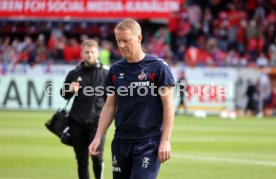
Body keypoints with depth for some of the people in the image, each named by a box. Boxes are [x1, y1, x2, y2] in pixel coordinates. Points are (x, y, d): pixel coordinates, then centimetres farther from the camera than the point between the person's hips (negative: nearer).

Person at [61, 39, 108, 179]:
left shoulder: (105, 74, 2)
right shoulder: (74, 74, 7)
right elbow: (64, 94, 14)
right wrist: (70, 90, -7)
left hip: (97, 121, -2)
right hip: (77, 121, 2)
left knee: (97, 155, -16)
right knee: (81, 160, 6)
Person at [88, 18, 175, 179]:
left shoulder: (158, 67, -6)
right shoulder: (115, 70, 9)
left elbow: (168, 105, -6)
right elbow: (109, 106, 14)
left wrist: (165, 141, -12)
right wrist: (98, 138, 6)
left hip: (148, 143, -5)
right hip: (121, 141, 5)